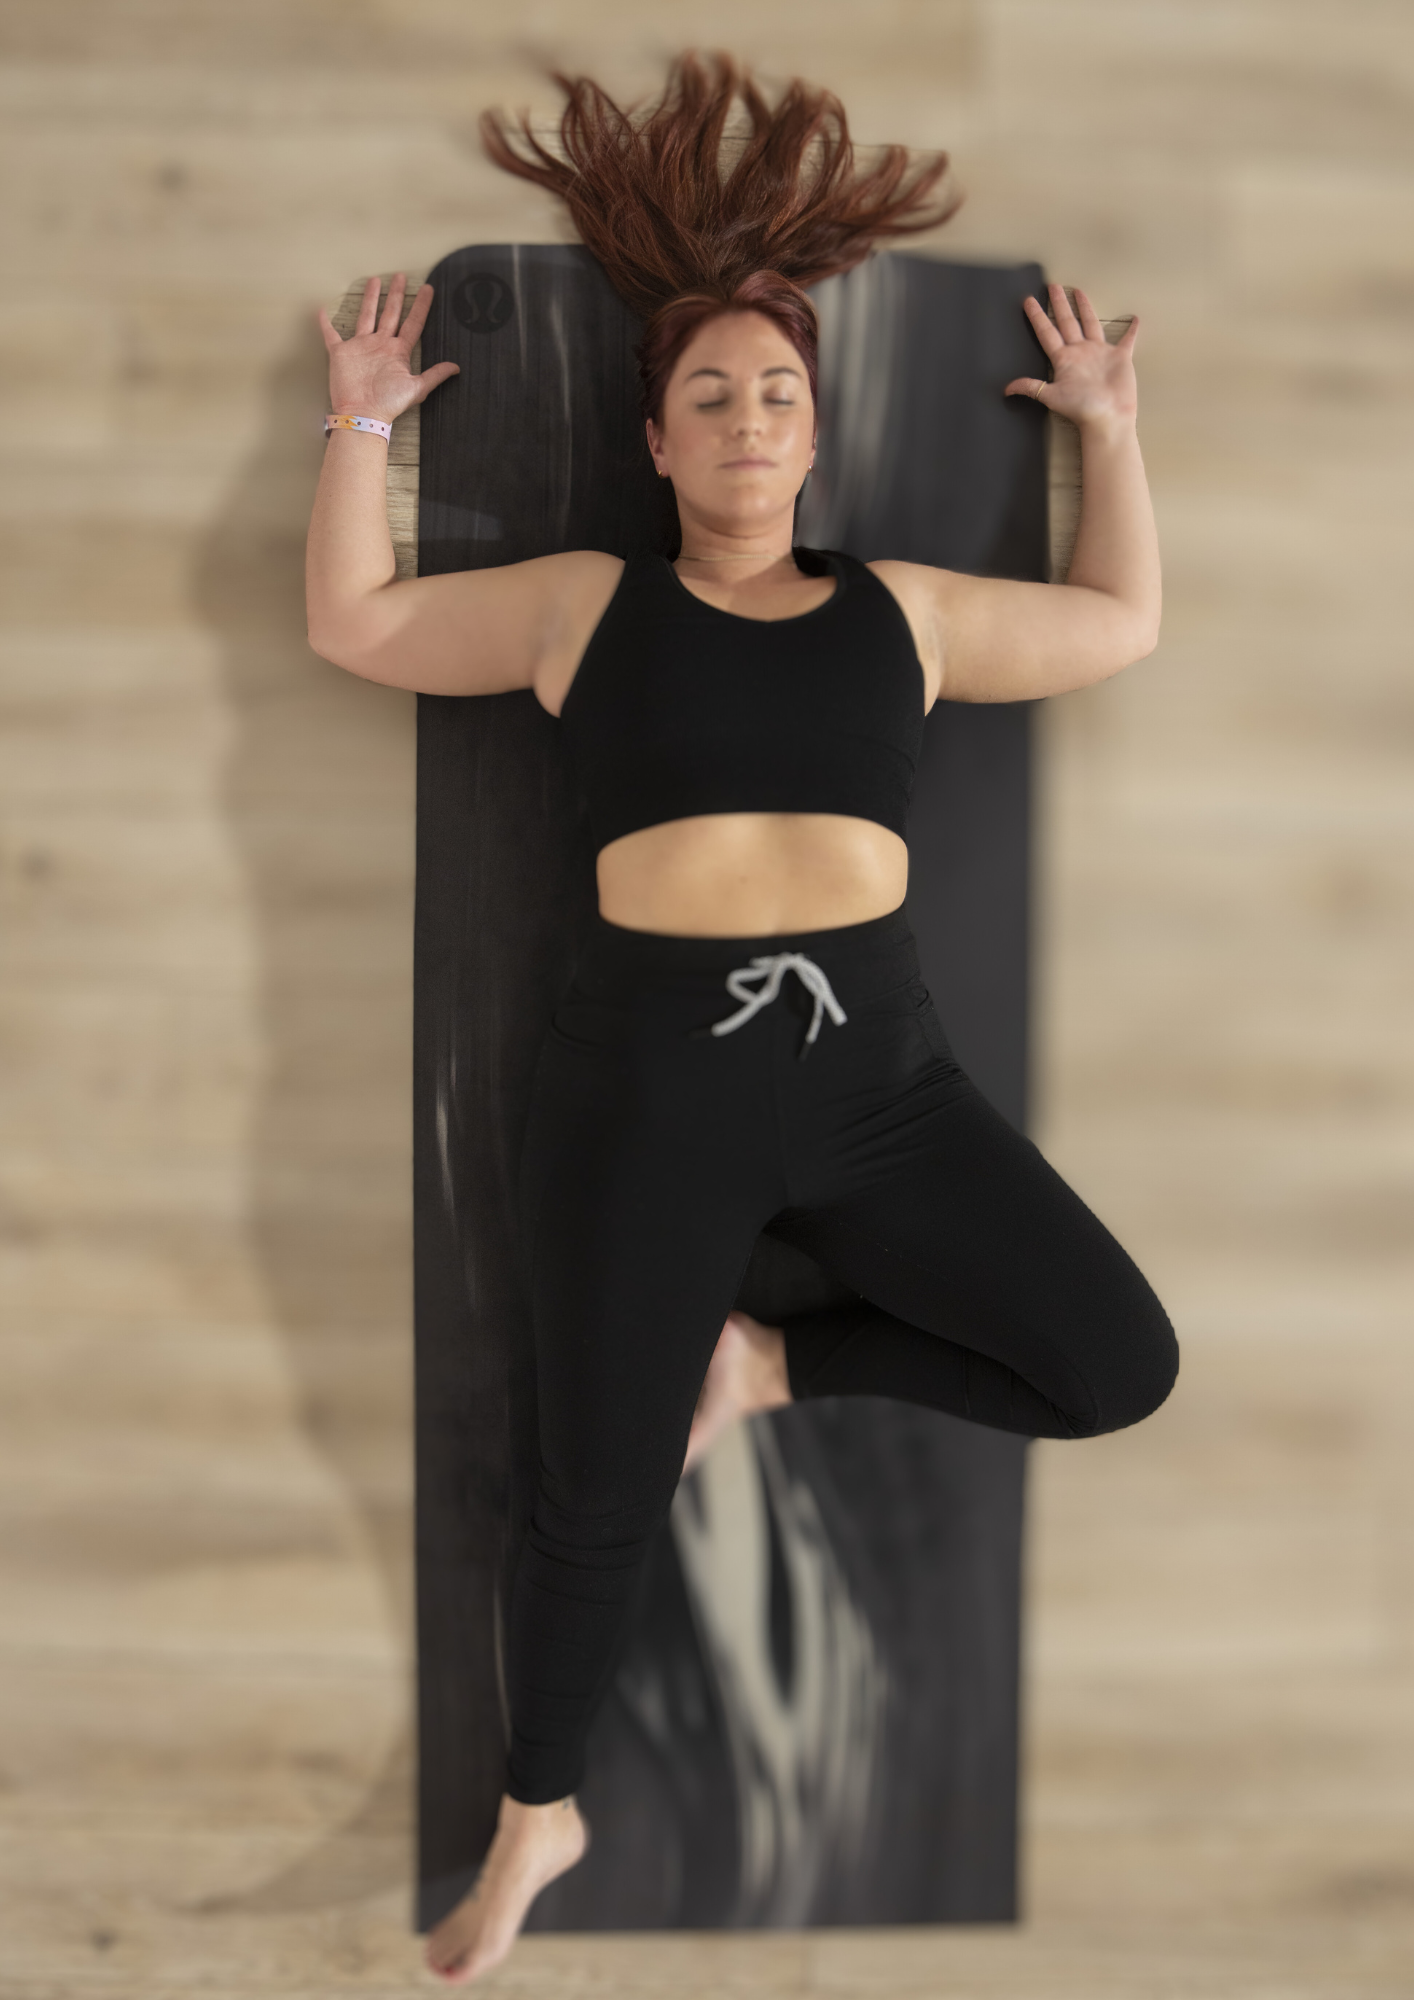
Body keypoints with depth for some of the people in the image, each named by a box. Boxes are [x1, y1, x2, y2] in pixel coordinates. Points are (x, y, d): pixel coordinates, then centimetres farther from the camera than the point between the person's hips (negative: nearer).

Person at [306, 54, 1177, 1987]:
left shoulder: (900, 608, 11)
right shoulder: (583, 601, 7)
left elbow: (1123, 624, 22)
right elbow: (352, 623, 13)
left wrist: (1110, 425, 22)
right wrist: (362, 418, 13)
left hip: (878, 1076, 3)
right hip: (651, 1088, -2)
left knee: (1124, 1369, -7)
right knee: (597, 1511, 3)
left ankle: (776, 1361, 13)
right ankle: (537, 1819, 32)